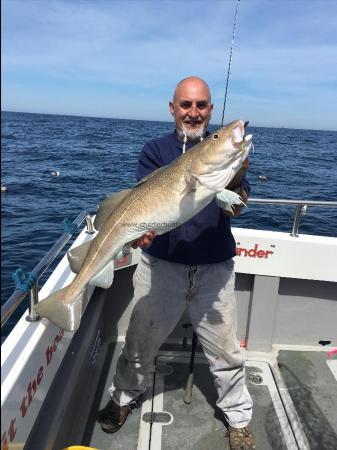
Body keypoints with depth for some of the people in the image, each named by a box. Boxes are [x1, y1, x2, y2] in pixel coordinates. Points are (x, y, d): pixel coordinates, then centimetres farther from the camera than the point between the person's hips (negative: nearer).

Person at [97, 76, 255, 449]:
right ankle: (123, 398, 43)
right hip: (161, 264, 0)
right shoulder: (156, 150, -2)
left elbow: (234, 209, -11)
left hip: (214, 268, 1)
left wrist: (234, 180, -33)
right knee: (140, 343, 16)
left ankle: (239, 419, 36)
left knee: (225, 351, 12)